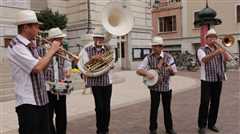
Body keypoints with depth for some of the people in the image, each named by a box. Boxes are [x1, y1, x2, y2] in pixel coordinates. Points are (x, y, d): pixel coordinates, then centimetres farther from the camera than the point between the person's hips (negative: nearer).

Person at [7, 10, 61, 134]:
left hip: (42, 100, 9)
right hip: (28, 103, -8)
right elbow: (37, 68, -28)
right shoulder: (16, 46, -17)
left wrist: (52, 53, 4)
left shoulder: (31, 45, 10)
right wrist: (51, 50, -14)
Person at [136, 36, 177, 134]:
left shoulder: (168, 57, -5)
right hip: (154, 86, -1)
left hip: (166, 86, 1)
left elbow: (174, 72, 0)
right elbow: (138, 70, -9)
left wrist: (171, 69, -24)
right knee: (154, 108, 2)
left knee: (167, 108, 11)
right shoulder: (149, 58, -6)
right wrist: (147, 74, -28)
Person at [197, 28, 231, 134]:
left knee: (215, 103, 9)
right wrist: (216, 52, -35)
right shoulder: (202, 50, 0)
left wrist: (221, 48, -9)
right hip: (207, 80, -5)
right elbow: (204, 59, -21)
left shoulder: (219, 49, 15)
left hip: (218, 80, 5)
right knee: (205, 103, -5)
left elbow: (228, 59, 0)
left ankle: (211, 124, 21)